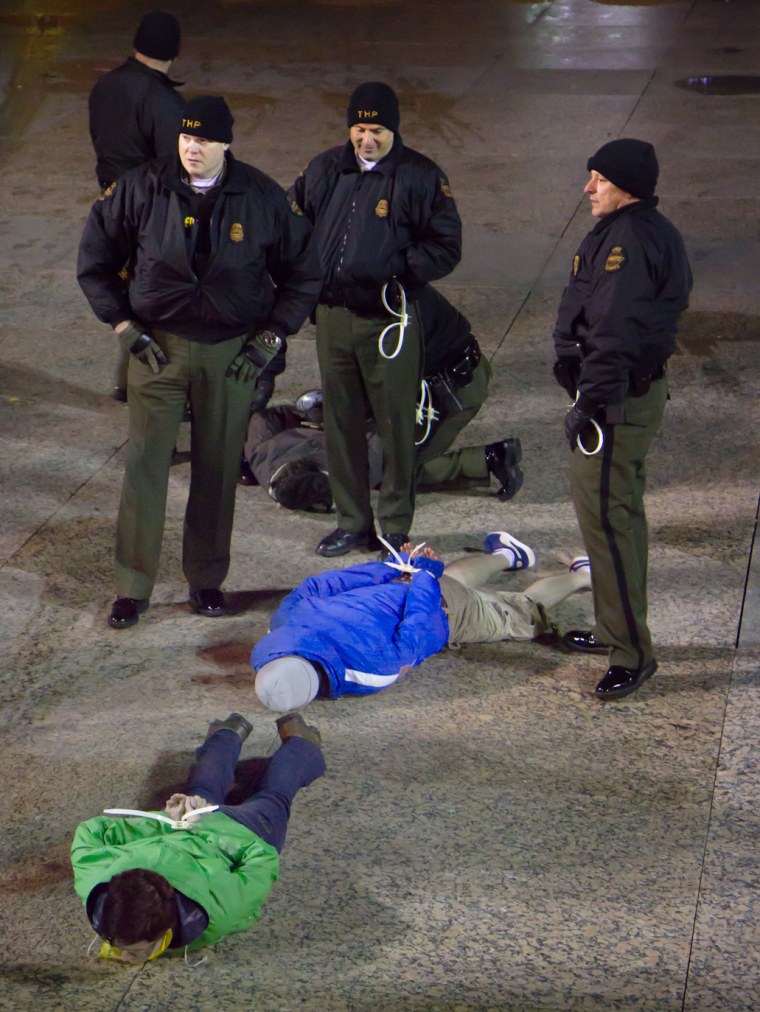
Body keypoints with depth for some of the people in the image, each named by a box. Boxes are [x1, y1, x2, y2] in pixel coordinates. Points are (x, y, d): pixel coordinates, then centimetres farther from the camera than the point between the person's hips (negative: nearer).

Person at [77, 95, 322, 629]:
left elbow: (302, 273, 6)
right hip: (158, 346, 0)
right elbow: (95, 261, 5)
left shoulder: (262, 198, -4)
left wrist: (270, 338, -1)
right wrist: (126, 327, -2)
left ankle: (207, 580, 22)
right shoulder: (141, 189, -6)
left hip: (232, 354, 1)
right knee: (145, 466, -2)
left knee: (218, 470, 7)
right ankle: (133, 587, 8)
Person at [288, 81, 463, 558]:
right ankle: (352, 521, 23)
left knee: (397, 424, 1)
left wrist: (397, 269, -18)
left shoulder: (422, 177, -6)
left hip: (389, 319, -4)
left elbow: (446, 247, -6)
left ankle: (395, 527, 13)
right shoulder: (324, 170, 8)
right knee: (340, 421, 11)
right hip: (332, 316, 4)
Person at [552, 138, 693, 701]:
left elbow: (614, 333, -26)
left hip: (618, 400, -11)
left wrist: (588, 403, -23)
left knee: (605, 516, -8)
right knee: (620, 511, 20)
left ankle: (632, 652, -4)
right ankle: (617, 629, 33)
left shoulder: (629, 240, -21)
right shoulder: (653, 232, 13)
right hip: (640, 387, 11)